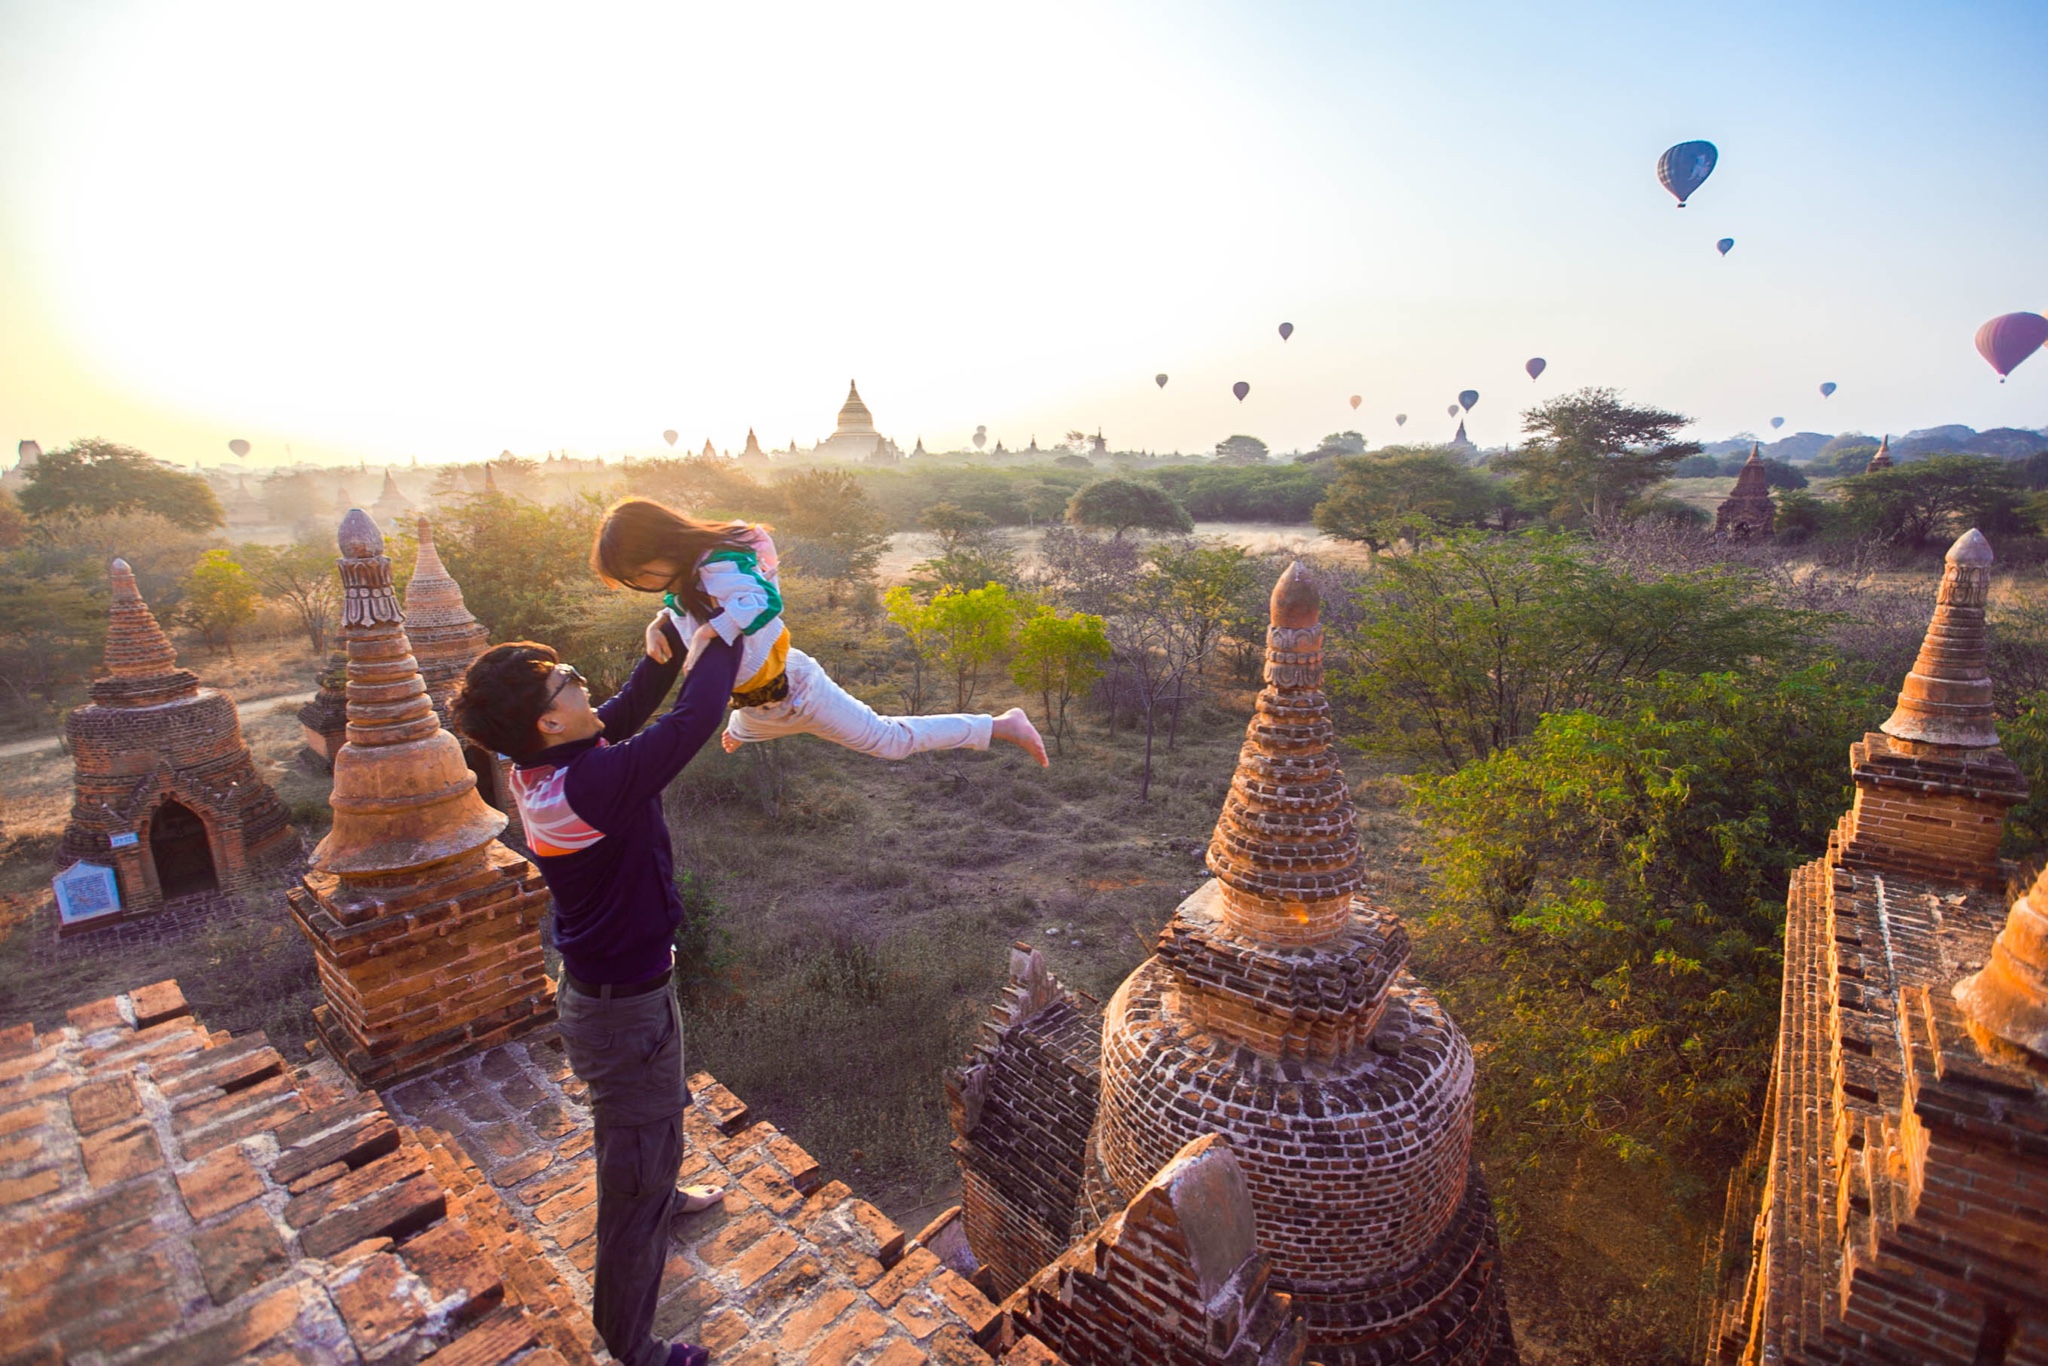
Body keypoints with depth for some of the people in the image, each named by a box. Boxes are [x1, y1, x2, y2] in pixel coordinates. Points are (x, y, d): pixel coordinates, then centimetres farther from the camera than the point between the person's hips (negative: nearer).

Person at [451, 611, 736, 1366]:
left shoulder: (539, 768, -8)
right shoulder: (592, 785, -34)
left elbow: (623, 715, 7)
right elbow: (694, 717, -32)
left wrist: (663, 657, -8)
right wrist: (719, 639, -18)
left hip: (606, 986, 9)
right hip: (625, 1008, -9)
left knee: (657, 1114, 35)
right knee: (638, 1168, 11)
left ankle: (660, 1197, 65)